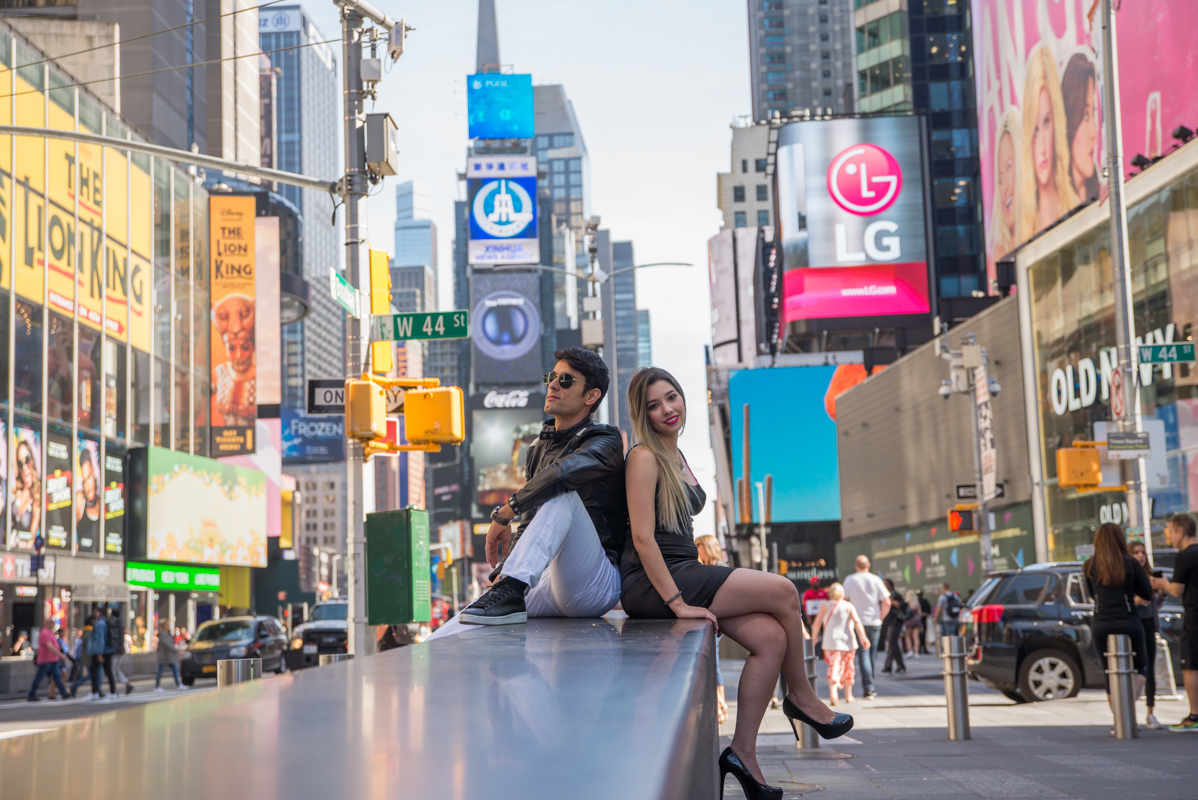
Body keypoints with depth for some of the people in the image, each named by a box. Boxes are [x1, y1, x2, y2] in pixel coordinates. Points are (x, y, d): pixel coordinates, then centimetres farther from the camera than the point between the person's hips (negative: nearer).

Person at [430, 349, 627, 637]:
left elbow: (563, 472, -26)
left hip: (594, 584, -5)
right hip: (545, 582, 5)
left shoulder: (605, 442, -4)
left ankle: (511, 591, -40)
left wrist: (502, 514, -19)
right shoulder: (539, 449, 20)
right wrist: (501, 576, 8)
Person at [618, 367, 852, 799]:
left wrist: (687, 594, 13)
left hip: (683, 573, 9)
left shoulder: (678, 457, 19)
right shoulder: (644, 457, -10)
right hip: (651, 584, -9)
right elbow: (642, 537, -17)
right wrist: (676, 602, -21)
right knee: (783, 591, -13)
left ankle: (743, 753, -6)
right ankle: (802, 696, 8)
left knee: (771, 638, -10)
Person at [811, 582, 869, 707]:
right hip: (847, 641, 1)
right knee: (847, 668, 14)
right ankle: (848, 695, 22)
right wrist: (863, 638, -10)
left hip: (830, 642, -1)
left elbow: (817, 624, 0)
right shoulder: (848, 606, 1)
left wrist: (814, 638, 14)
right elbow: (857, 622, -9)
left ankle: (832, 692, -28)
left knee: (833, 667, -7)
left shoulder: (825, 606, 2)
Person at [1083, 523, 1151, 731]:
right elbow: (1148, 594, 3)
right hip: (1129, 623, -2)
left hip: (1101, 626, 2)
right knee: (1140, 667, 15)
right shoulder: (1130, 563, -5)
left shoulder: (1089, 566, 2)